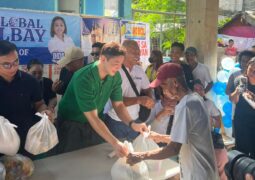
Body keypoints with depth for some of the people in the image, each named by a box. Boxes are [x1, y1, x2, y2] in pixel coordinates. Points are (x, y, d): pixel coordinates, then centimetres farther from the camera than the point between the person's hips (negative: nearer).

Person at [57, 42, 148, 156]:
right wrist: (115, 143, -39)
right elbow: (92, 118, -32)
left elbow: (118, 105, -5)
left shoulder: (115, 76, -13)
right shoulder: (83, 78, -32)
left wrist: (132, 124, -23)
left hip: (94, 124, 5)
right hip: (71, 125, -5)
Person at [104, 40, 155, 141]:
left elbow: (147, 89, 13)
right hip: (115, 121, -5)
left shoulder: (139, 70, 5)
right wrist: (139, 100, -27)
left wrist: (149, 99, -9)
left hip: (134, 120, 5)